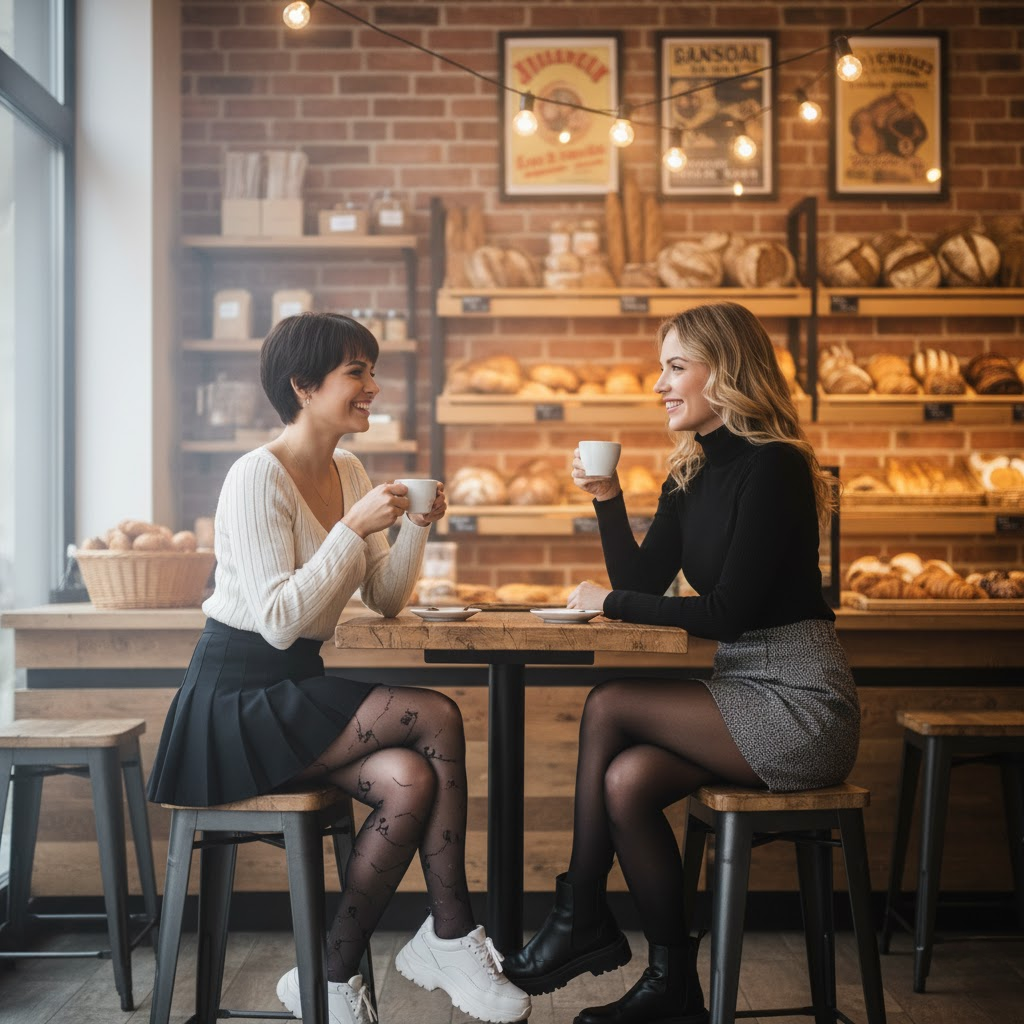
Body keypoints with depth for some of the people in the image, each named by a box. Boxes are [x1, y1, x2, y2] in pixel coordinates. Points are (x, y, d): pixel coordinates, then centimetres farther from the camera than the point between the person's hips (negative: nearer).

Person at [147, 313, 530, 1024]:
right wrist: (355, 528, -23)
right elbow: (279, 622, -24)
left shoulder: (349, 474, 11)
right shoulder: (259, 477, -15)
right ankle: (452, 939, -6)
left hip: (300, 688, 8)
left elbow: (386, 600, 13)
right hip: (241, 701, -8)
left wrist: (416, 526, -3)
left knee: (410, 779, -20)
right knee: (438, 717, -20)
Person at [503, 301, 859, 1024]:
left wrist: (609, 602, -10)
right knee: (627, 781, -16)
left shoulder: (772, 466, -14)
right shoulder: (691, 472, 12)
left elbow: (727, 610, -18)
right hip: (744, 690, 7)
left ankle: (580, 920, -3)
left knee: (609, 706, -16)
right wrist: (608, 501, -2)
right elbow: (645, 584, 9)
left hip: (802, 704, -7)